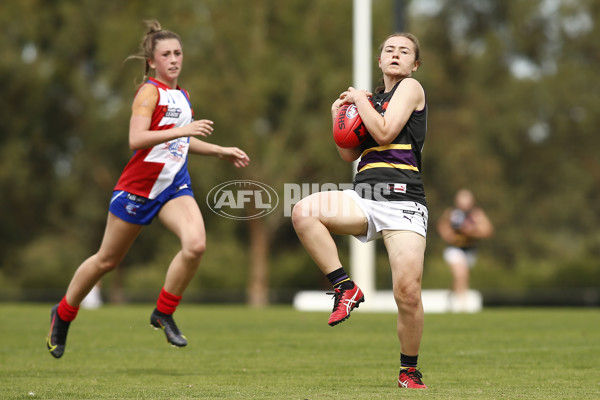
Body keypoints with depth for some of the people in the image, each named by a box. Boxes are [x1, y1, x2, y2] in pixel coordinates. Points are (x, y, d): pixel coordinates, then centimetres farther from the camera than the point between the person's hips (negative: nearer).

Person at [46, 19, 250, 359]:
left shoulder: (182, 96, 12)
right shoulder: (150, 92, -12)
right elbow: (136, 139, -27)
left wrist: (221, 151, 24)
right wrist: (182, 130, -33)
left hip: (175, 186, 6)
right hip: (138, 187, -6)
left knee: (196, 244, -22)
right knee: (107, 260, 7)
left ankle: (163, 314, -3)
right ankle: (63, 314, 30)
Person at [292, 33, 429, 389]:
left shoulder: (410, 87, 5)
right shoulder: (374, 98, 24)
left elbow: (384, 132, -9)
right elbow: (349, 155, 22)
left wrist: (359, 99, 3)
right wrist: (339, 115, 10)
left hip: (403, 202, -6)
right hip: (364, 198, 6)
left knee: (408, 293, -14)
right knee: (303, 212, -24)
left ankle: (410, 370, 8)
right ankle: (346, 288, -14)